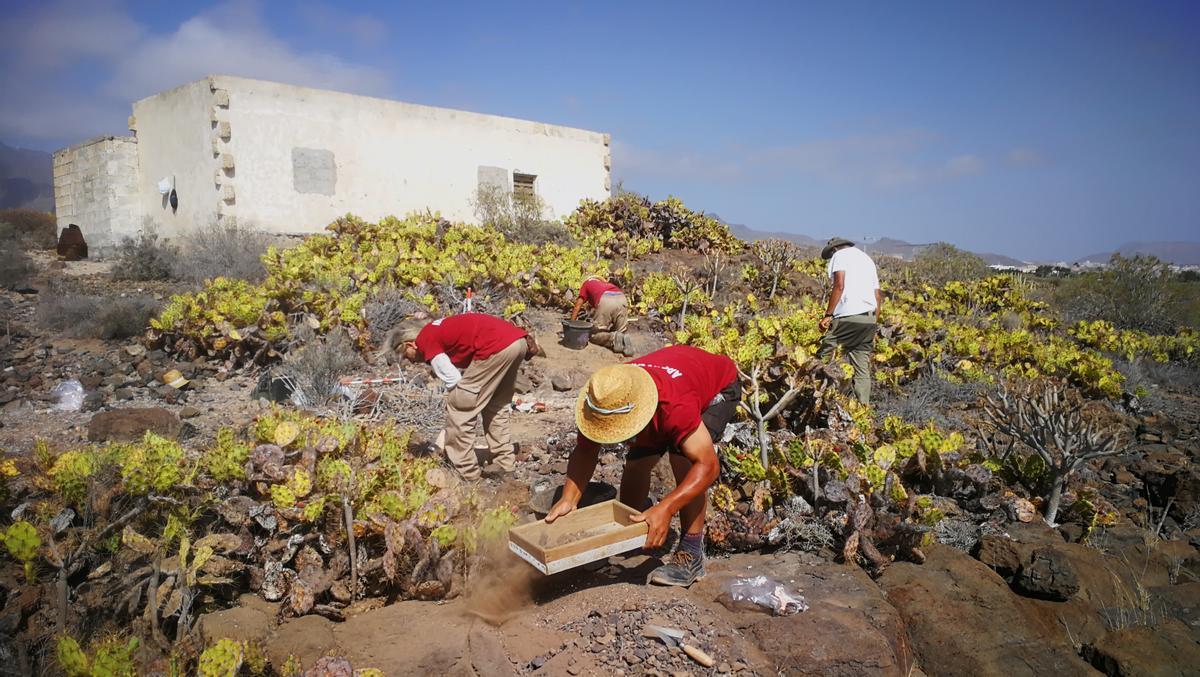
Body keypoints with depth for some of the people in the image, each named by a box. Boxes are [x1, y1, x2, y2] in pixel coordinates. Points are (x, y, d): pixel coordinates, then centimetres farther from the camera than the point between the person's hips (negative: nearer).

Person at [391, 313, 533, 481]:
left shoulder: (425, 341, 4)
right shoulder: (439, 330, 29)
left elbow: (453, 381, 0)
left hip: (496, 347, -10)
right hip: (518, 340, 10)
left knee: (460, 408, 3)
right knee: (496, 406, 25)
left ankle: (466, 472, 10)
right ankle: (505, 463, 28)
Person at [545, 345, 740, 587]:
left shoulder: (675, 406, -47)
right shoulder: (602, 400, -29)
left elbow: (708, 465, -43)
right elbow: (584, 451, -18)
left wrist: (665, 509, -53)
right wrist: (569, 499, -32)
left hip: (720, 387, -5)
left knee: (683, 458, -27)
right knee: (636, 462, -4)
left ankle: (691, 555, -17)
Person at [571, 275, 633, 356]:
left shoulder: (586, 283, 32)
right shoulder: (607, 283, 43)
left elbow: (577, 306, 30)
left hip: (605, 301, -4)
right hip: (622, 299, 4)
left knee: (593, 335, 10)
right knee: (620, 333, 18)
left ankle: (614, 338, -16)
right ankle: (624, 339, -15)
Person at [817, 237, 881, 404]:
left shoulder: (840, 255, 7)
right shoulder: (867, 259, 29)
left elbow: (839, 285, -11)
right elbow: (878, 297, 24)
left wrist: (828, 315, -12)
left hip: (848, 316, -7)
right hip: (869, 319, 7)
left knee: (823, 357, -4)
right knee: (863, 368, 7)